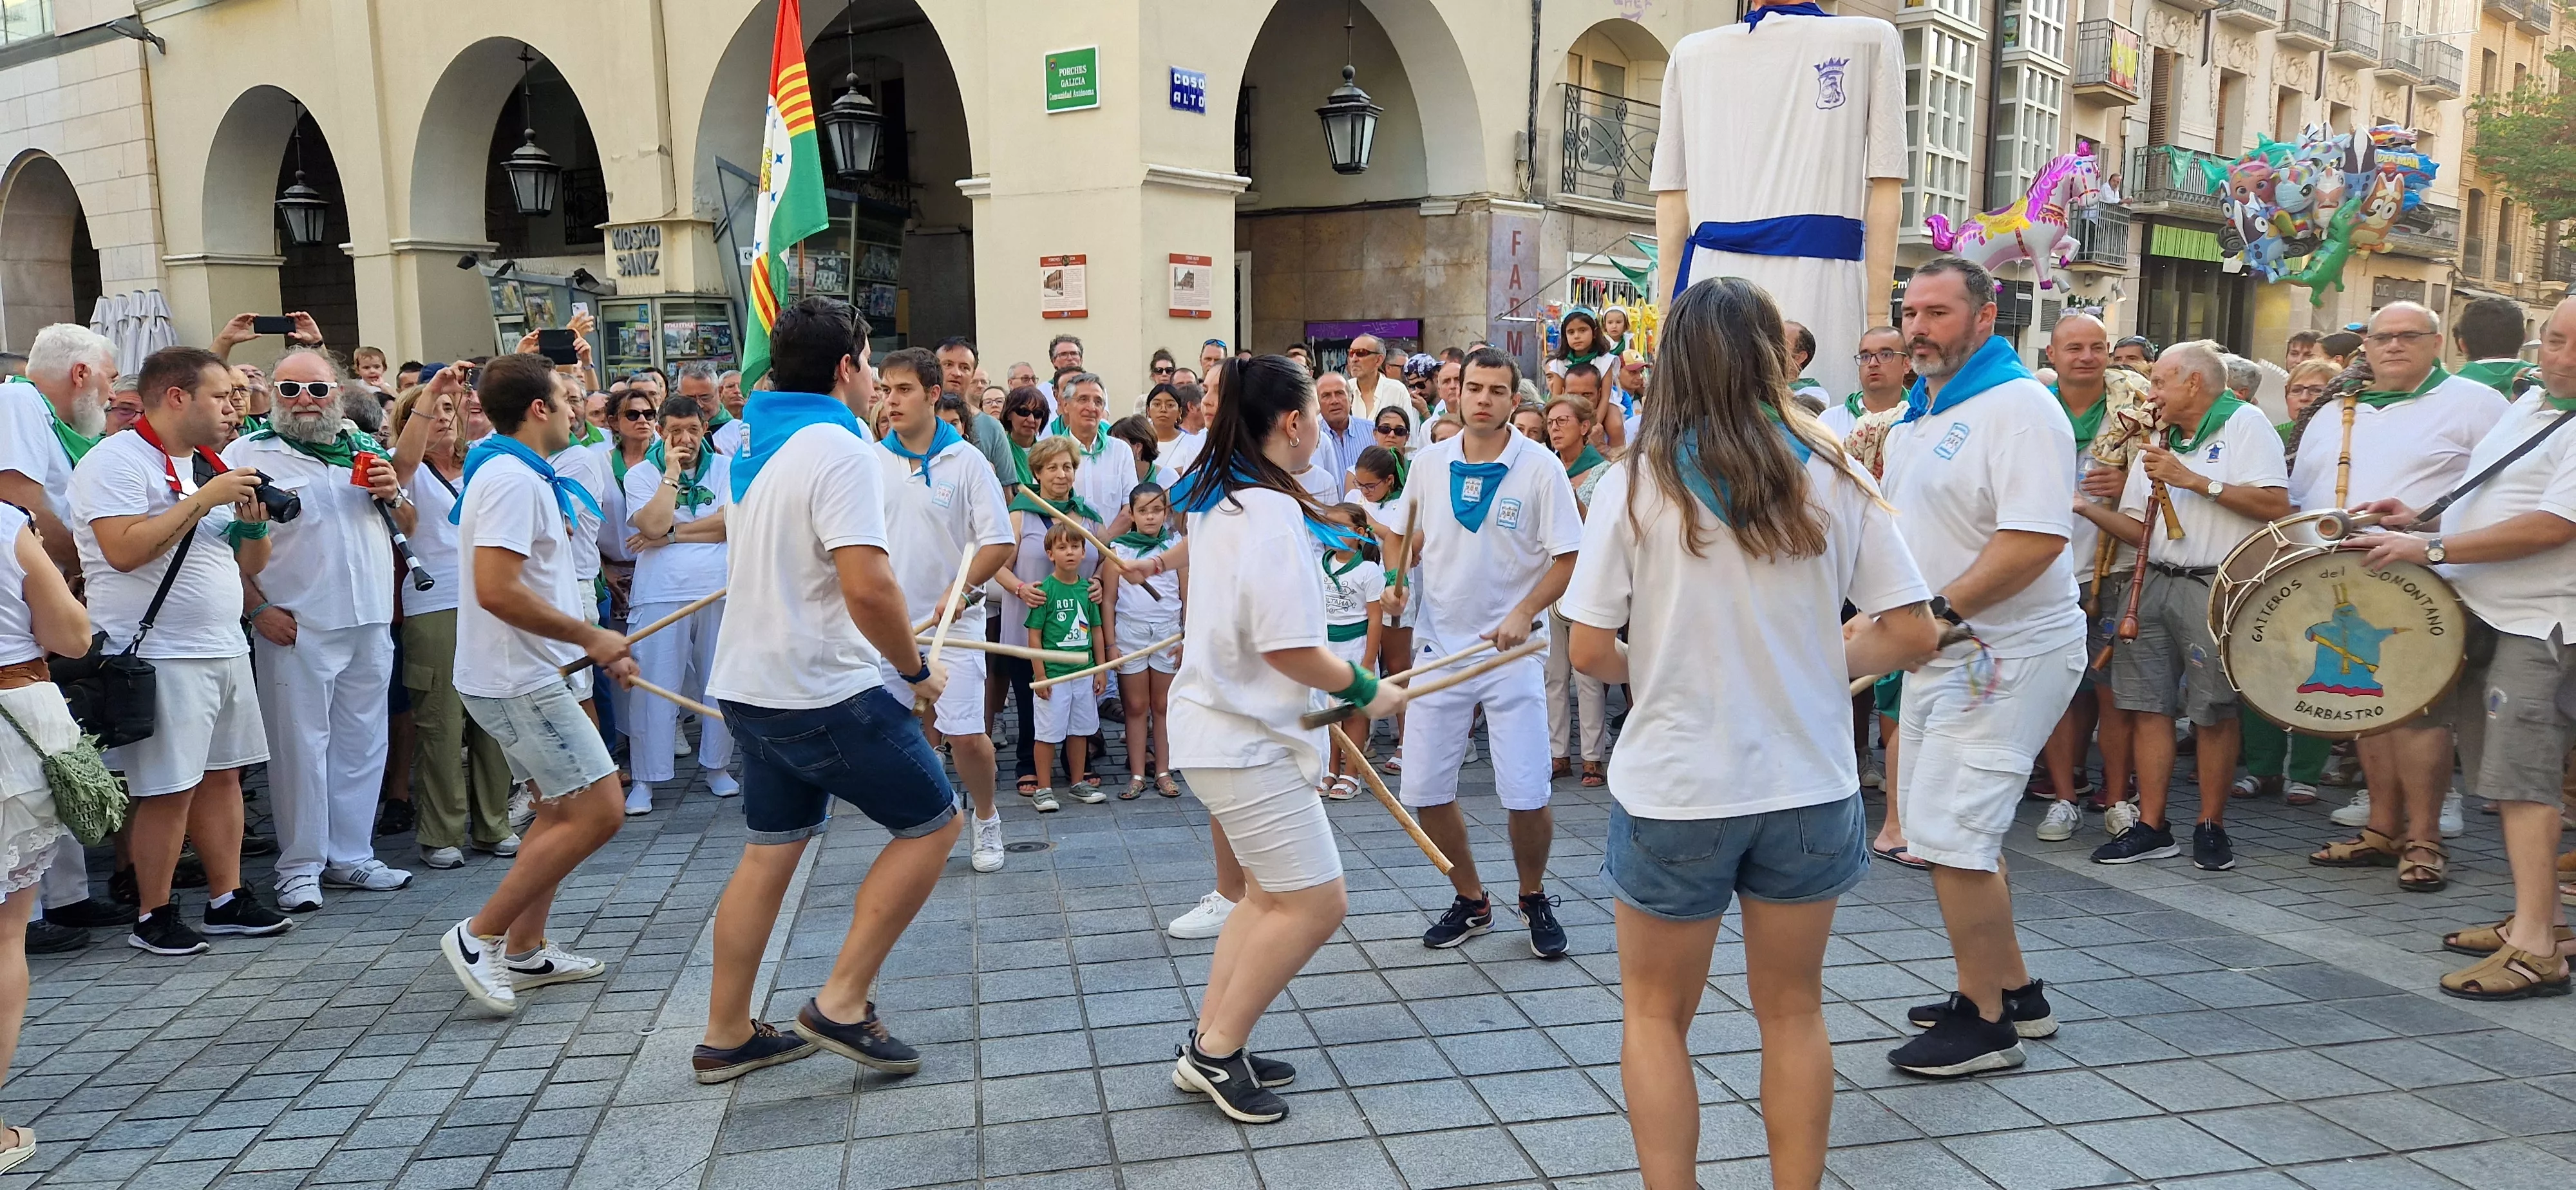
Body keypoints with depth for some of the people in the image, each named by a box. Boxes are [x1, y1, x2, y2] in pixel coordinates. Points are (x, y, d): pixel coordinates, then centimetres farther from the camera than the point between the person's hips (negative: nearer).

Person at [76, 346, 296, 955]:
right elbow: (124, 550, -23)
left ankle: (227, 899, 19)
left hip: (224, 648, 8)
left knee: (222, 775, 11)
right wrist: (205, 499, -19)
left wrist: (252, 521, -1)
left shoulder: (207, 466, 17)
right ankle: (154, 917, 8)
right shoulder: (118, 461, -9)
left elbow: (248, 564, 20)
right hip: (161, 652, -8)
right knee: (166, 791, -4)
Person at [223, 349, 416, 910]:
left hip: (370, 623, 5)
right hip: (296, 627, -5)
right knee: (300, 745, 0)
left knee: (363, 743, 9)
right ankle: (300, 865, 10)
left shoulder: (367, 451, 15)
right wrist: (258, 608, -14)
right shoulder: (249, 454, 0)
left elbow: (408, 527, 20)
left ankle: (350, 855, 20)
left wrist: (394, 495, -1)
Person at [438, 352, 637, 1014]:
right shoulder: (513, 478, -18)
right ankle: (479, 936, -3)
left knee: (561, 809, 16)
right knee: (597, 812, -11)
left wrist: (600, 650, 15)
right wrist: (588, 636, -19)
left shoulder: (524, 475, 15)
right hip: (518, 680, -11)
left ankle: (525, 950, 22)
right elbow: (496, 591, -28)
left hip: (527, 674, 11)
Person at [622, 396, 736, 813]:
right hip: (661, 595, -1)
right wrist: (672, 472, -8)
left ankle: (717, 767, 22)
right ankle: (645, 779, 6)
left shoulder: (725, 467, 8)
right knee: (653, 686, -2)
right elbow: (653, 524, -12)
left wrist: (672, 534, -7)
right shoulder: (641, 474, 5)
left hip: (719, 591, 2)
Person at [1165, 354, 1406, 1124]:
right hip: (1246, 738, -10)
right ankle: (1216, 1054, 7)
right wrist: (1367, 691, -10)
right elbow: (1289, 650, -22)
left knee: (1271, 893, 20)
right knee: (1316, 902, -3)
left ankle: (1210, 1046, 24)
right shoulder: (1274, 514, -20)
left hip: (1218, 721, 10)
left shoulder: (1215, 502, 9)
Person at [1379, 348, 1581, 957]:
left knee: (1526, 796, -6)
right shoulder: (1429, 464, 3)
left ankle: (1534, 898, 23)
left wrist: (1523, 614, -21)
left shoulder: (1540, 468, -7)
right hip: (1440, 643, 4)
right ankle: (1470, 901, 26)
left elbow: (1568, 559, -7)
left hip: (1512, 650, -3)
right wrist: (1397, 581, -2)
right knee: (1425, 791, 4)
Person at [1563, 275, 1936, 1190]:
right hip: (1807, 790, 3)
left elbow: (1590, 653, -11)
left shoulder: (1635, 483, -10)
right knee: (1793, 1010, 20)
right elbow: (1911, 637, -3)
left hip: (1674, 794, -2)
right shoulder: (1833, 480, -4)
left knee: (1655, 1014, 16)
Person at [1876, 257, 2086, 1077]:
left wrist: (1940, 609, -27)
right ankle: (2014, 993, 30)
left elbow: (2036, 539, -26)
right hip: (1945, 650, 10)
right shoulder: (1918, 411, 14)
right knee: (1944, 833, 16)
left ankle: (1986, 1023, 6)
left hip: (2005, 653, -10)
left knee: (1951, 837, -9)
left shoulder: (2017, 407, -16)